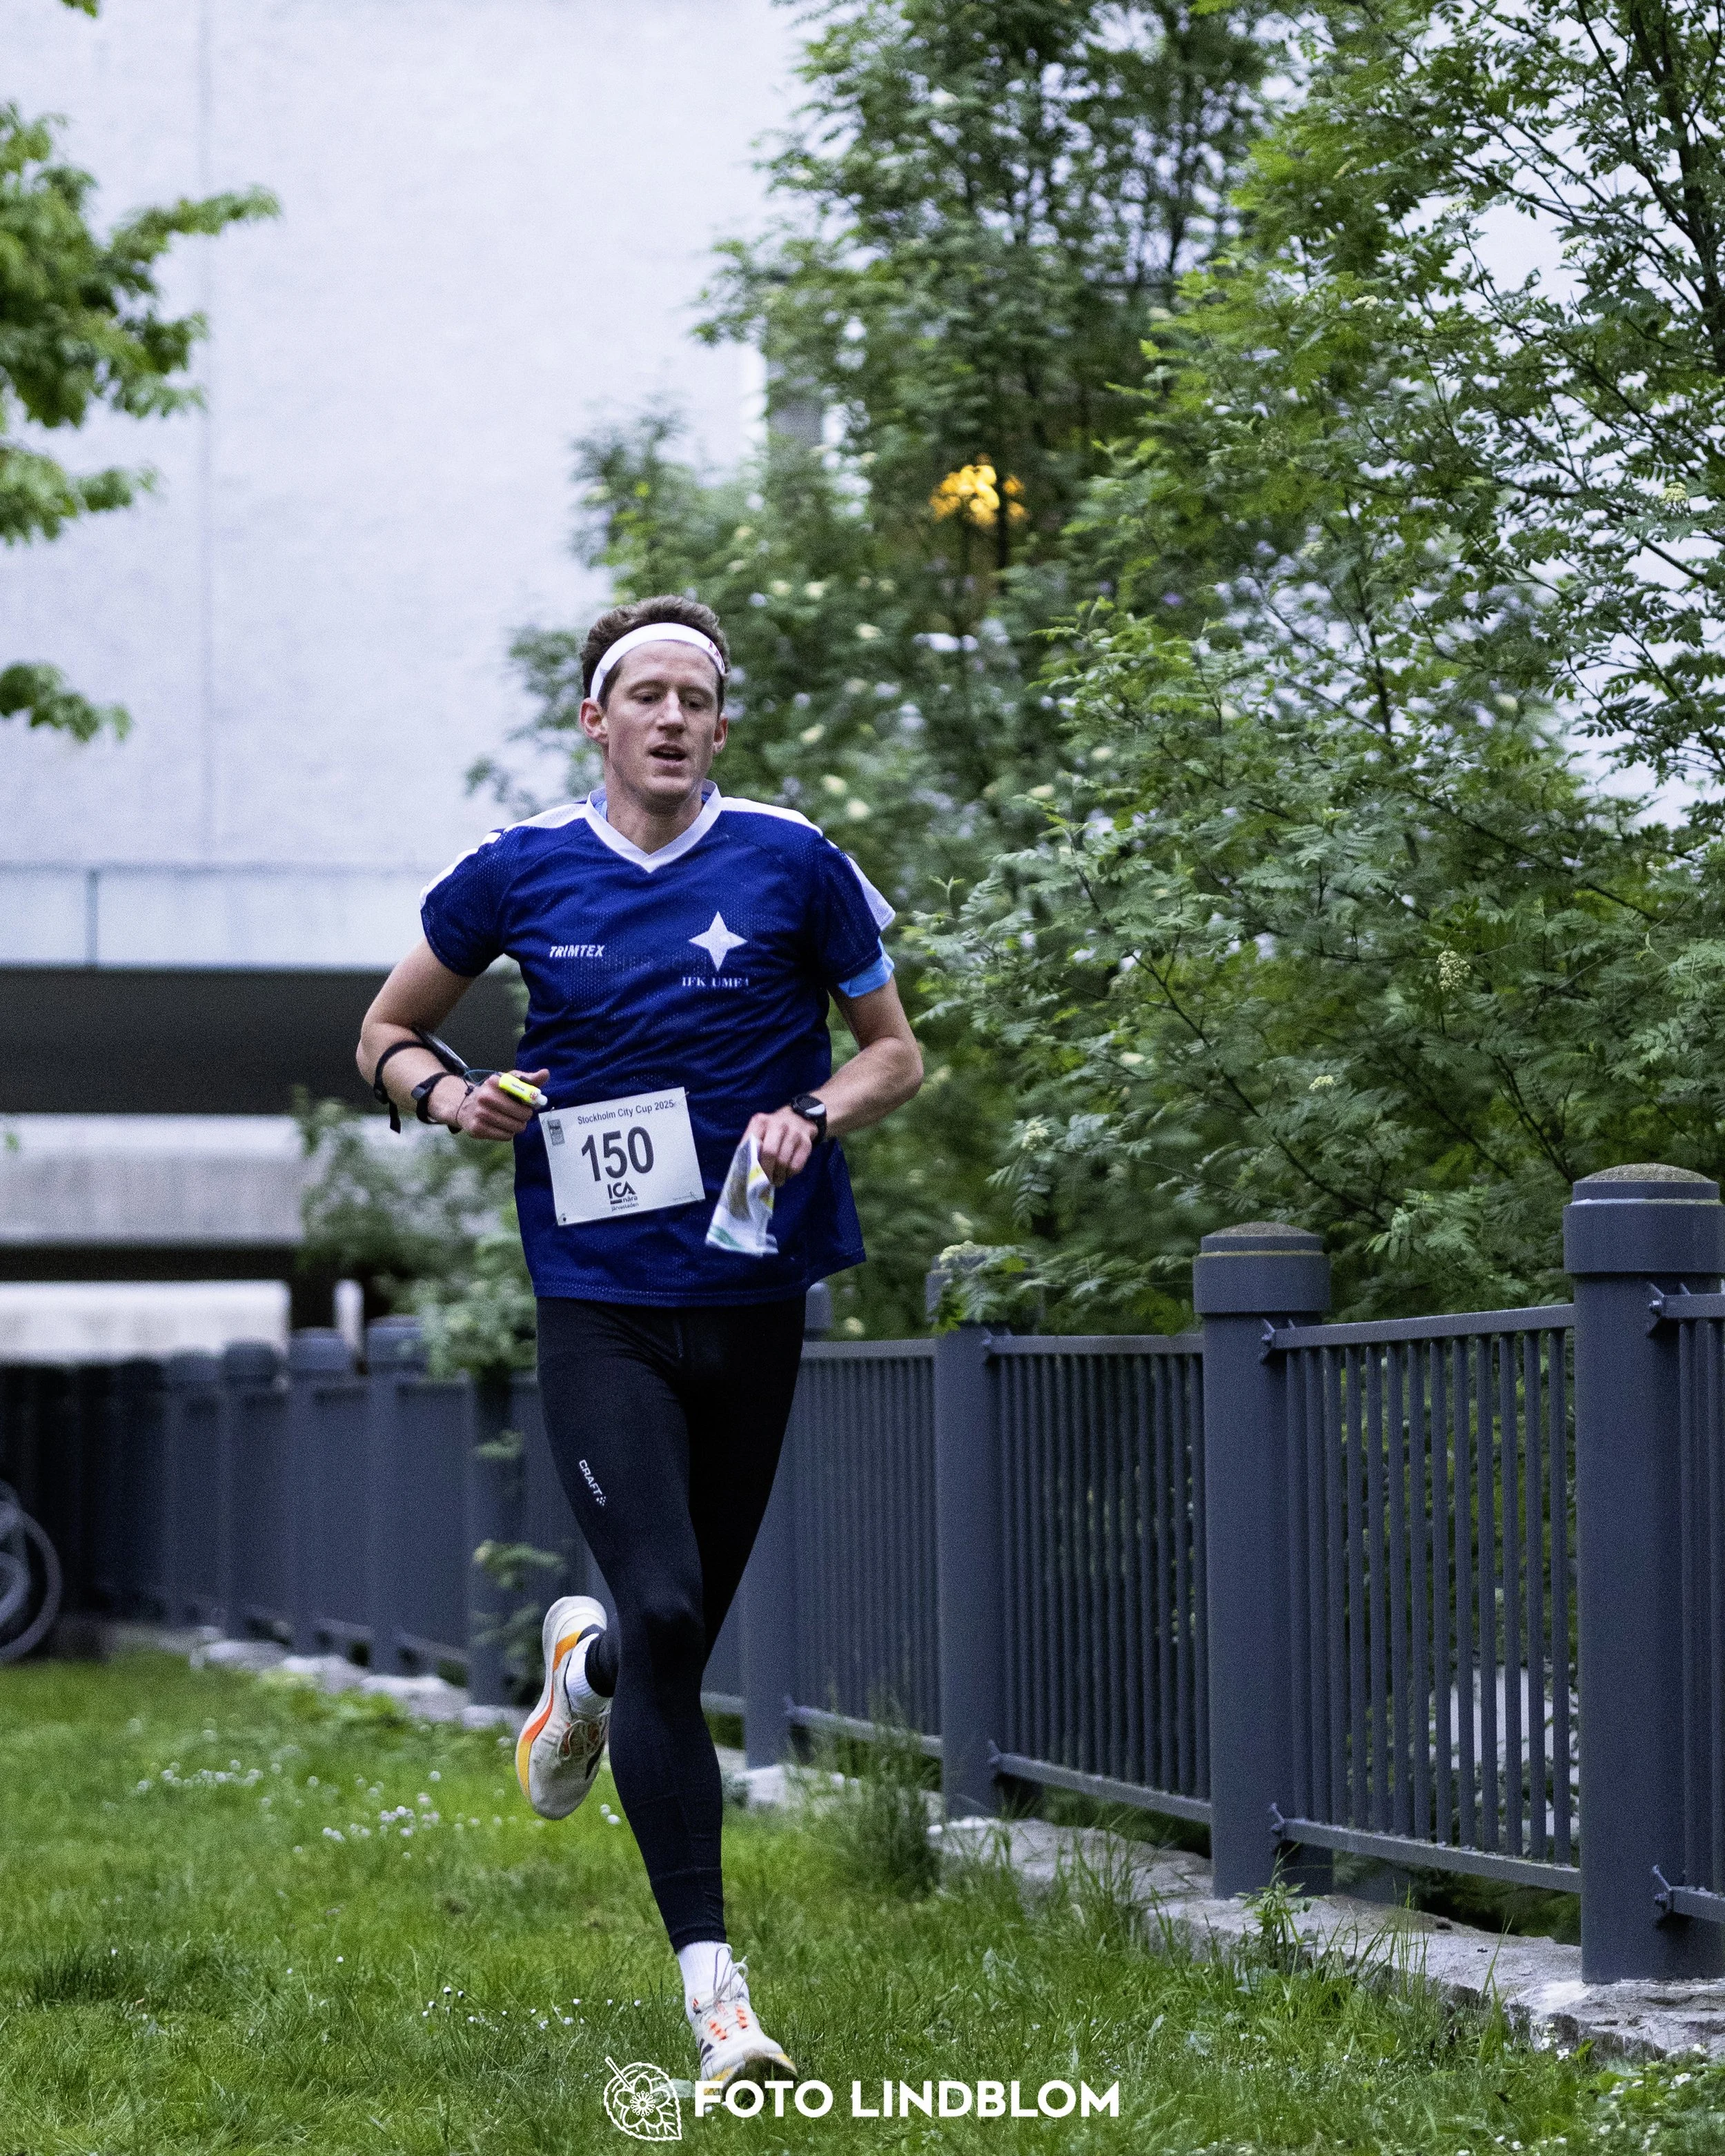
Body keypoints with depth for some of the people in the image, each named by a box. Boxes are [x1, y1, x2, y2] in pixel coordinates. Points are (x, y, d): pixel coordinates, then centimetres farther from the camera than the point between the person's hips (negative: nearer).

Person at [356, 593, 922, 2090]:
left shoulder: (794, 866, 1)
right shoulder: (518, 874, 2)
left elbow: (896, 1050, 11)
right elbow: (388, 1031, 15)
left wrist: (815, 1115, -10)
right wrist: (447, 1095, -7)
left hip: (757, 1305, 2)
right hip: (599, 1316, -2)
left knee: (683, 1645, 9)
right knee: (665, 1614, -18)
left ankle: (586, 1665, 49)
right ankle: (711, 1980, -13)